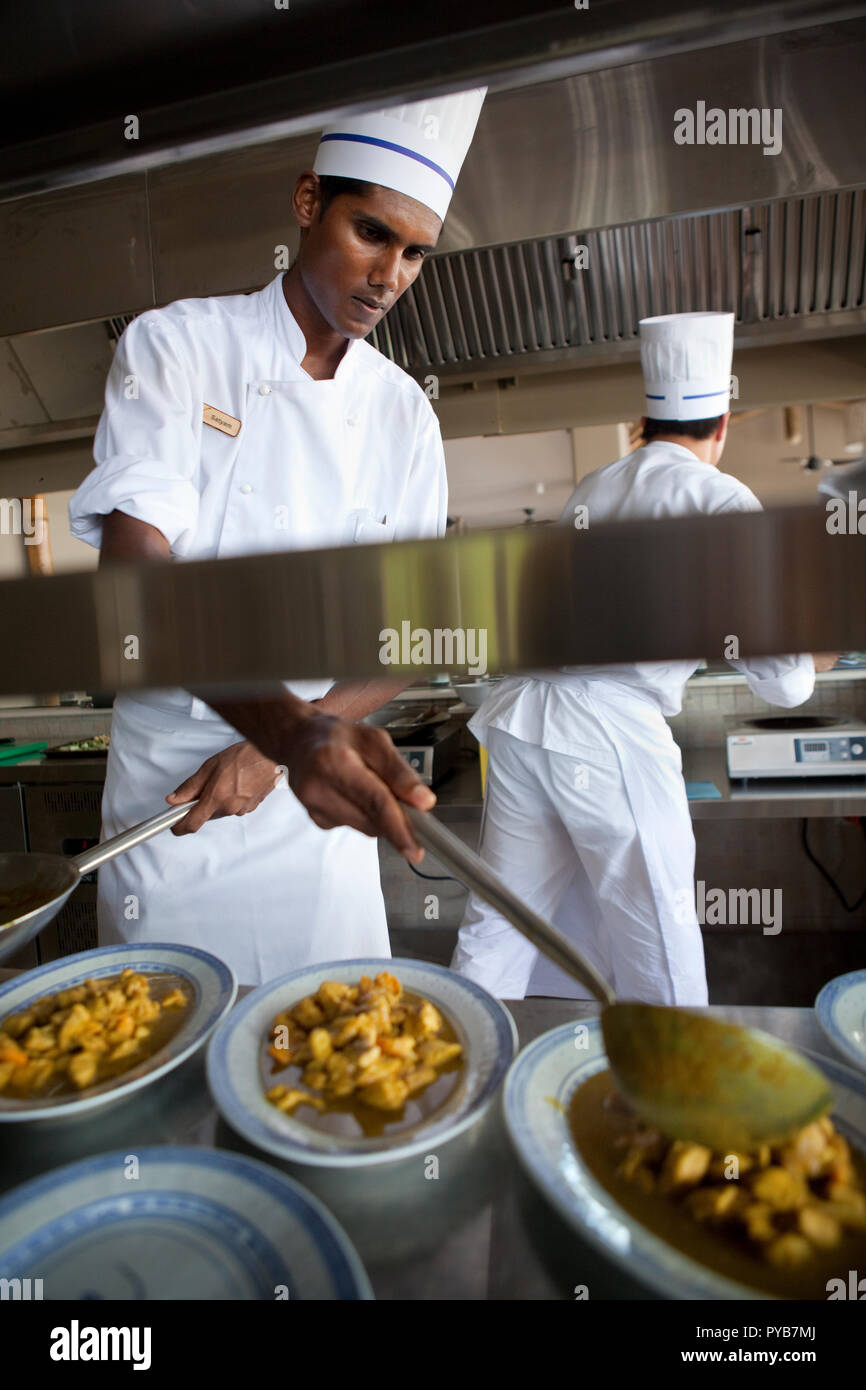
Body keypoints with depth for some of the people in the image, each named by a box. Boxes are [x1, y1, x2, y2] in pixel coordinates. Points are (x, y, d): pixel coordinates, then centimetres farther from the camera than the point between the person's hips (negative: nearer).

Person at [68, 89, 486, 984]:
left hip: (317, 805, 3)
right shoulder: (176, 346, -5)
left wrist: (281, 748, -14)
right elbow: (136, 571, -20)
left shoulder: (404, 413, 3)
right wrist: (292, 728, -36)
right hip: (169, 773, -2)